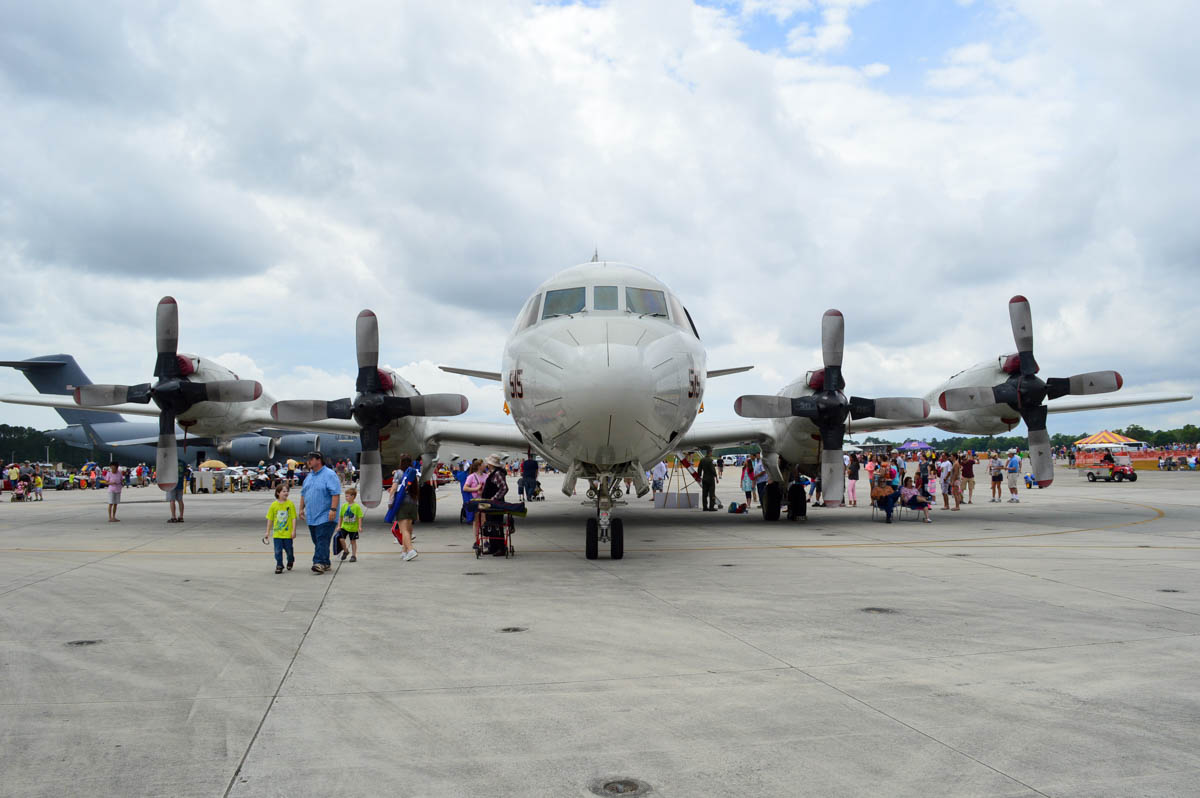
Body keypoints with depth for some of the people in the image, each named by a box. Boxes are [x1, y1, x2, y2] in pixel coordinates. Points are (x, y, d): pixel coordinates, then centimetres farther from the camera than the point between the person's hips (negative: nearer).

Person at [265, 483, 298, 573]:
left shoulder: (290, 504, -6)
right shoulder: (274, 505, 0)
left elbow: (294, 518, -5)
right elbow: (270, 519, 7)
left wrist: (294, 530, -9)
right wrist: (268, 532, 9)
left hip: (288, 533, -1)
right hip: (277, 533, 1)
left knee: (289, 549, 10)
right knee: (278, 550, 0)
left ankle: (290, 562, 35)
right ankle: (279, 565, 13)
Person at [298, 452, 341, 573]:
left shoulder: (329, 475, -10)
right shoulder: (310, 476, 16)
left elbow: (336, 493, -17)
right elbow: (303, 493, 24)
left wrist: (333, 509, -24)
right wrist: (302, 508, 19)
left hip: (325, 516, -8)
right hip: (311, 516, 8)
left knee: (322, 540, -14)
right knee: (317, 541, 10)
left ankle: (320, 563, -17)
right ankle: (326, 564, 17)